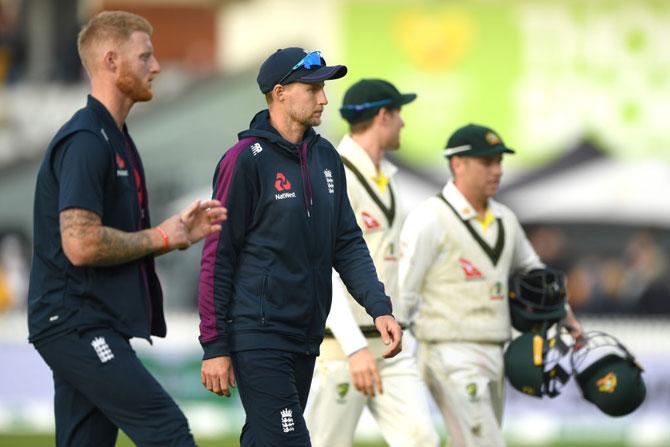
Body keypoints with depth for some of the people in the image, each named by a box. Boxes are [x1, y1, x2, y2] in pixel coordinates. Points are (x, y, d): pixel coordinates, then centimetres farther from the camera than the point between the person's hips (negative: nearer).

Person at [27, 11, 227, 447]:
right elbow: (81, 244, -23)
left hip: (96, 325, 10)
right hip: (76, 324, -10)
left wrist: (181, 231, 10)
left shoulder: (116, 138, 19)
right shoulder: (85, 141, -14)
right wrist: (160, 238, -10)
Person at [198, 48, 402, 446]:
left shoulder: (326, 157, 11)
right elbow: (217, 256, -9)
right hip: (257, 335, -7)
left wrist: (379, 308, -3)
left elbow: (347, 243, 13)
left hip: (306, 337, 7)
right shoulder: (246, 160, -10)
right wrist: (214, 346, -11)